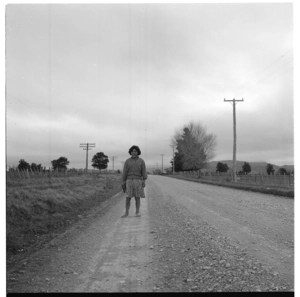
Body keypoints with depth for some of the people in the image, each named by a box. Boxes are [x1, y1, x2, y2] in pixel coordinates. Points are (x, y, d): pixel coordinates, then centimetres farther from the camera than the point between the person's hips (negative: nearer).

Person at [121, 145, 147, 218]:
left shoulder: (141, 161, 3)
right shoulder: (127, 161, 5)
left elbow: (144, 172, -1)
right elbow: (124, 172, 4)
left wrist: (144, 181, -10)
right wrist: (123, 182, 0)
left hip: (138, 181, 0)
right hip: (129, 181, 1)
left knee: (137, 197, 0)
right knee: (128, 197, -2)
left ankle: (137, 212, 7)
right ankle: (126, 213, 5)